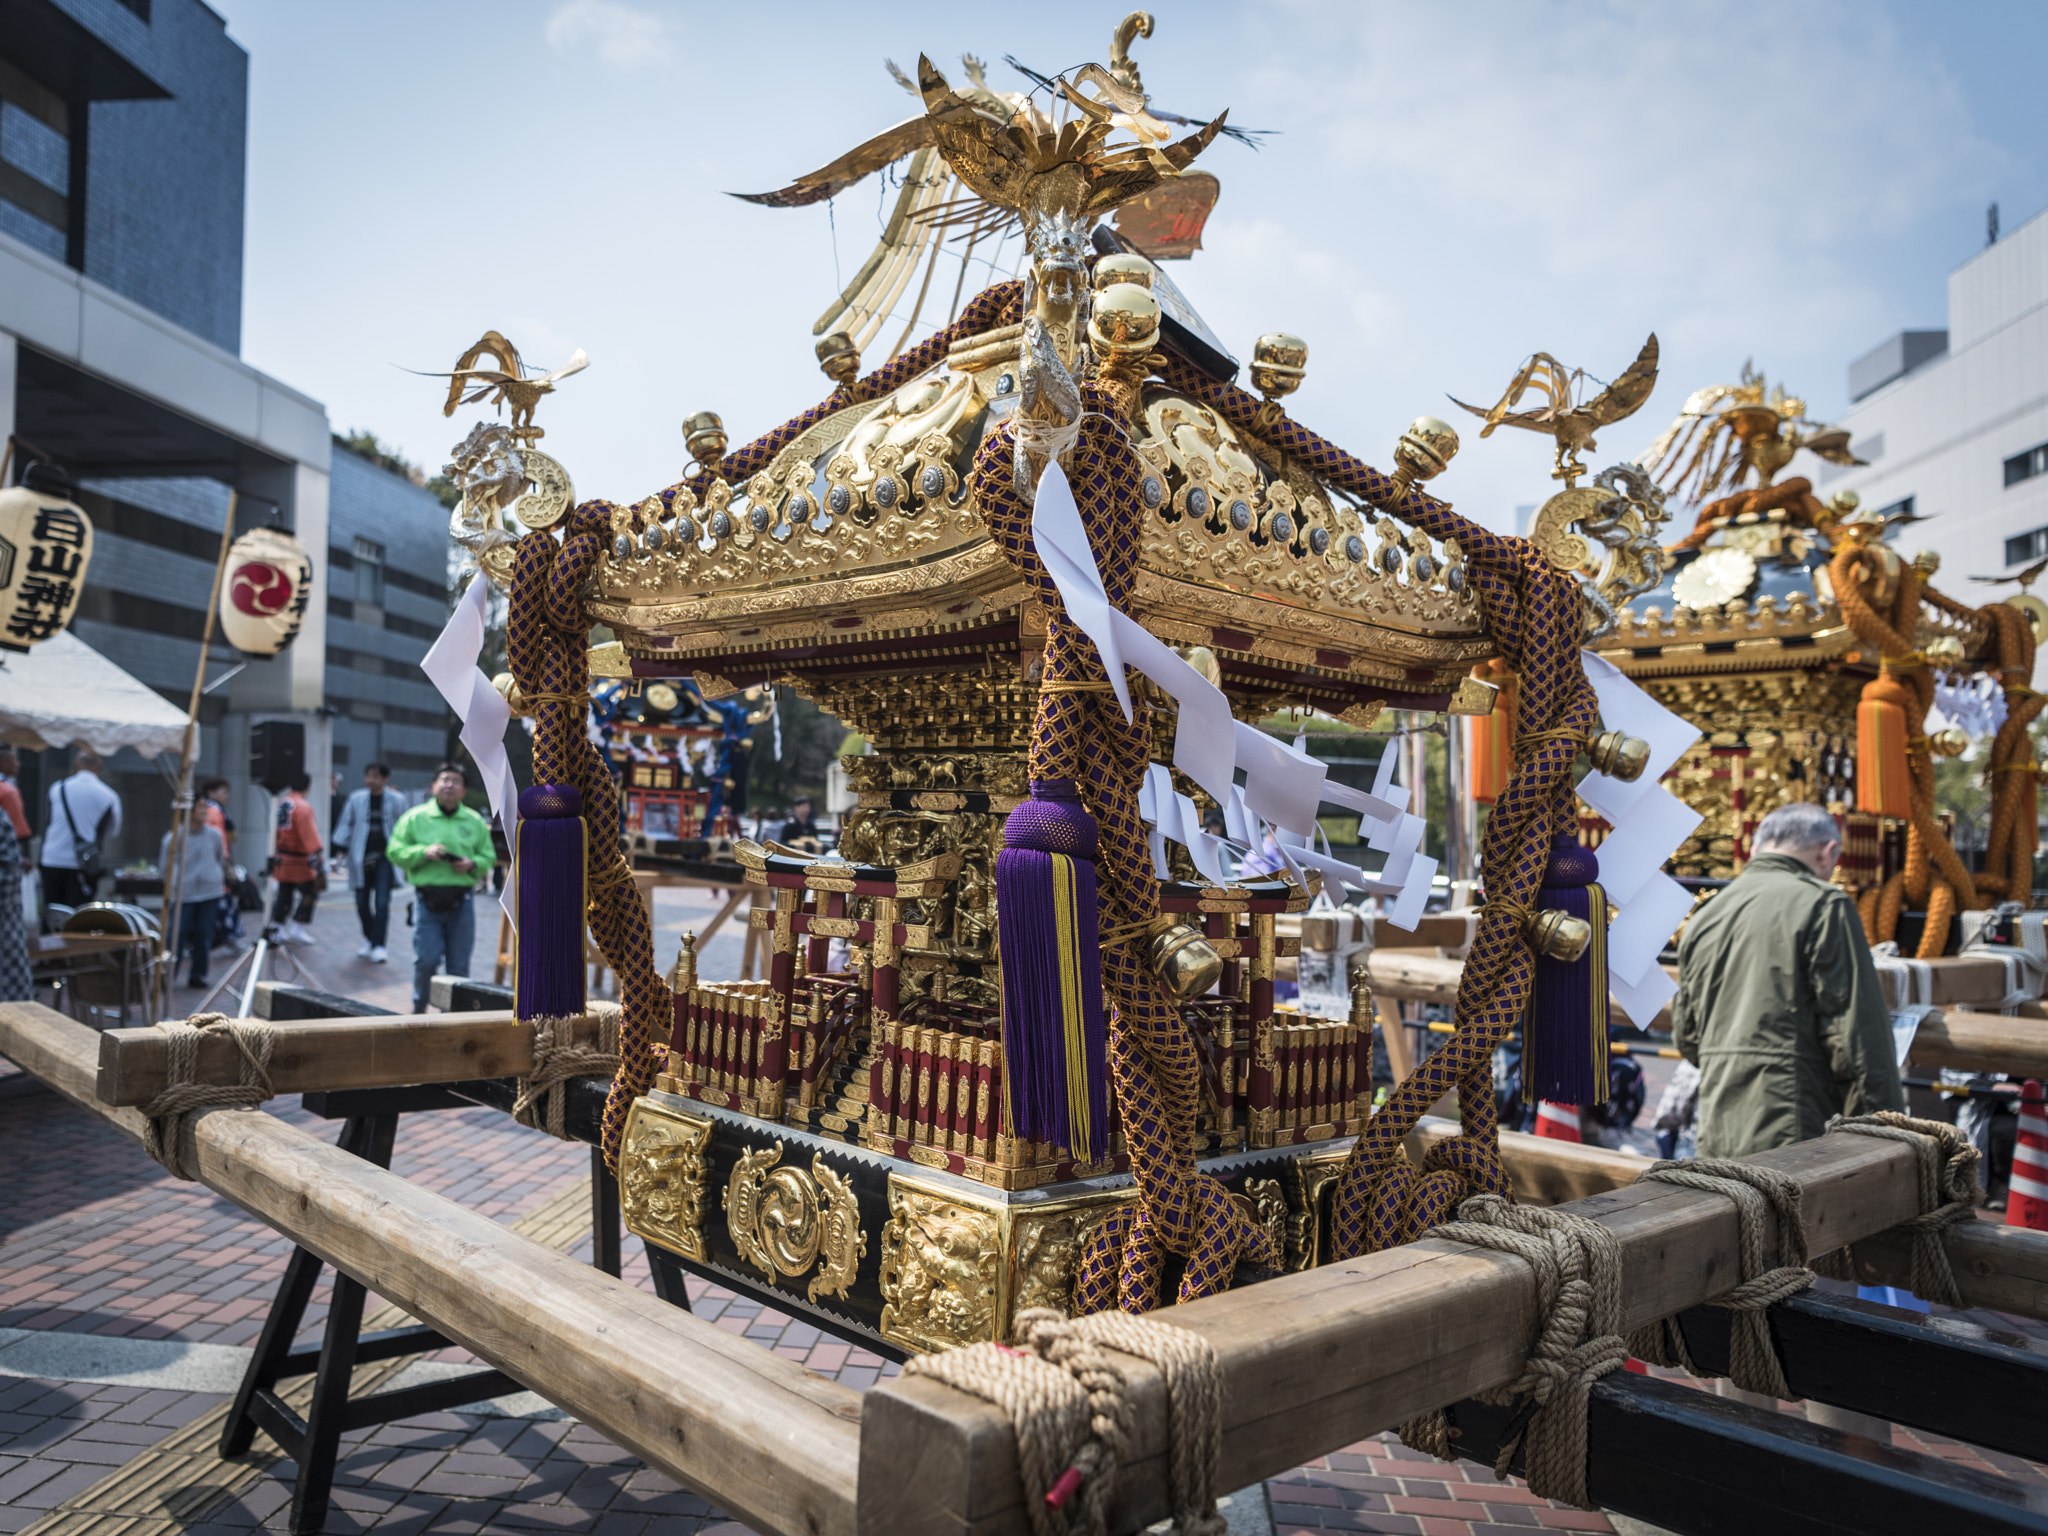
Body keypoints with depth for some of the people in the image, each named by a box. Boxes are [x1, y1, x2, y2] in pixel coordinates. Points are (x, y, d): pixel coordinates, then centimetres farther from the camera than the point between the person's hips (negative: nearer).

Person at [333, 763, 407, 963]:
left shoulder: (396, 800, 1)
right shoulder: (356, 799, 5)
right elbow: (346, 823, 13)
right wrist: (342, 847, 7)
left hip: (385, 856, -2)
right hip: (361, 858, 3)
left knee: (382, 903, -11)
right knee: (362, 902, 8)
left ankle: (378, 946, -9)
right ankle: (369, 940, 28)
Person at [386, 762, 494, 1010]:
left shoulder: (475, 822, 12)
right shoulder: (415, 817, 6)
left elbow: (489, 858, 14)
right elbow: (395, 852, 2)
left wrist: (472, 864, -7)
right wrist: (423, 852, -13)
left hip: (461, 902, 2)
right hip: (427, 900, -2)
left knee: (459, 966, 4)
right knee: (426, 961, -5)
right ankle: (419, 1009, 17)